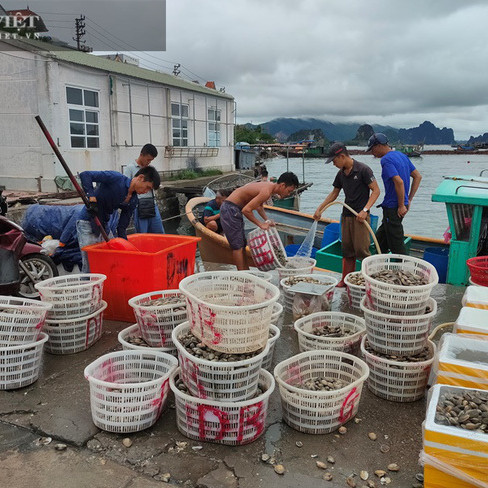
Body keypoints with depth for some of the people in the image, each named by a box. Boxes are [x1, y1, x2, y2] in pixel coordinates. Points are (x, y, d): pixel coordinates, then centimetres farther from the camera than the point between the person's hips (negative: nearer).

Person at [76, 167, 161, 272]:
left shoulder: (133, 201, 3)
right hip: (87, 223, -7)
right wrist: (92, 198, -30)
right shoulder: (116, 178, -17)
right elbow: (85, 175, -21)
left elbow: (122, 227, 5)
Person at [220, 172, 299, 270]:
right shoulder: (267, 192, -25)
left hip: (235, 209, 10)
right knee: (238, 246, -8)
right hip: (230, 209, -10)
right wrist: (260, 224, -19)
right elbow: (246, 210, -29)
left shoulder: (269, 185, 6)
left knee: (242, 245, 14)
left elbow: (259, 206, 22)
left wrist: (267, 220, 9)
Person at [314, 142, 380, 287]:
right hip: (346, 215, 7)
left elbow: (376, 191, -11)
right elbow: (334, 193, 20)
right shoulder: (341, 174, 10)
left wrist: (365, 210, -21)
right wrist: (319, 208, 14)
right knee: (347, 249, 9)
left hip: (360, 216, -7)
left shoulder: (363, 170, -11)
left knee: (361, 249, -9)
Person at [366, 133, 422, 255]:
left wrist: (401, 206, -19)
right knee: (380, 240, 20)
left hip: (392, 208, -10)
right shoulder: (401, 155, 13)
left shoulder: (386, 160, -16)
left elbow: (399, 182, -27)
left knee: (397, 247, -1)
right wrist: (409, 200, 14)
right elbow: (418, 176, 15)